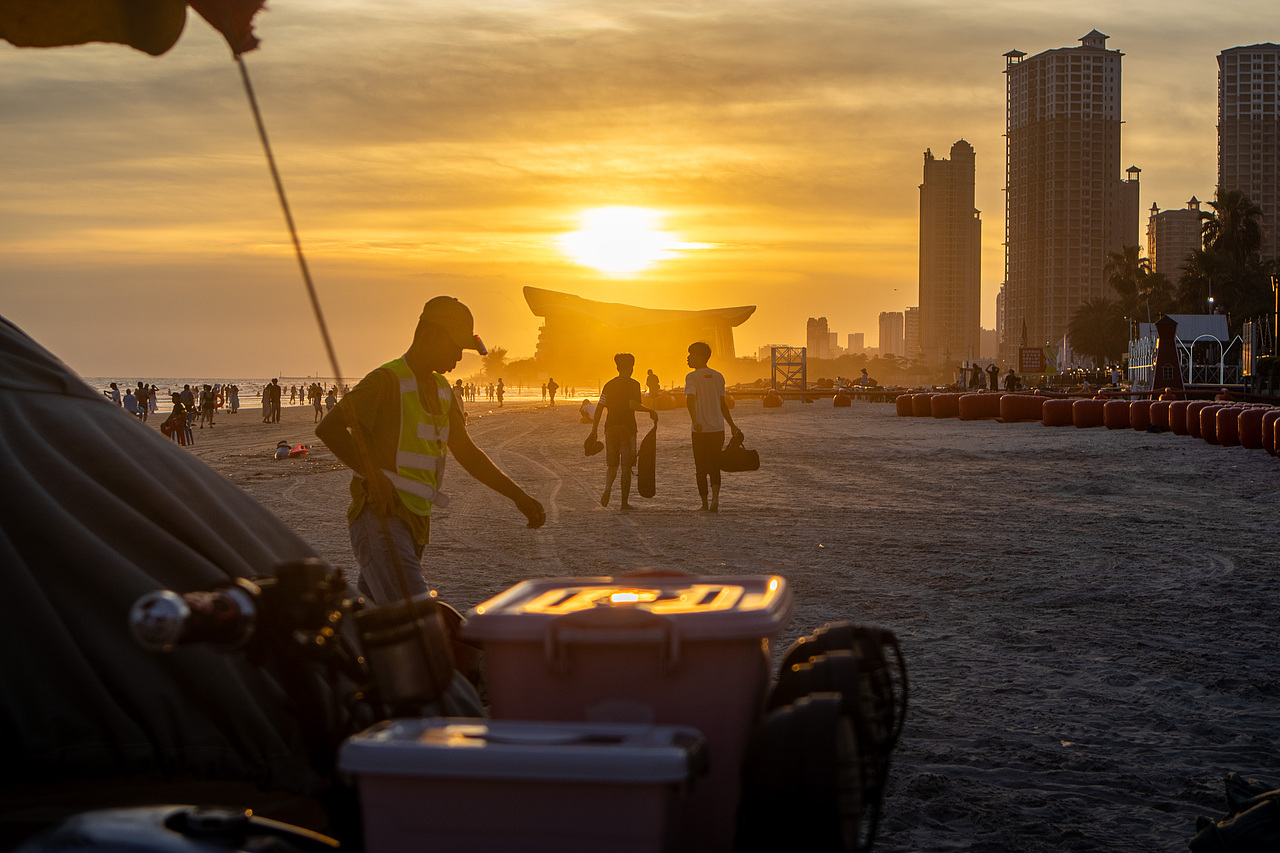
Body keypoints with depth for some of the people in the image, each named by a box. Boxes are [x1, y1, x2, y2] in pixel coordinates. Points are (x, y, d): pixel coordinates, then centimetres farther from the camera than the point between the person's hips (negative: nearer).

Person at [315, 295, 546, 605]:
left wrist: (519, 497, 14)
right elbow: (328, 428, -20)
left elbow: (466, 453, 21)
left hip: (416, 521, 9)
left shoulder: (441, 389, 18)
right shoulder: (388, 380, -11)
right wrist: (374, 476, -26)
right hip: (380, 518, -9)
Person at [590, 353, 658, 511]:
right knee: (626, 467, 4)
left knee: (612, 465, 13)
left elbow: (599, 408, 5)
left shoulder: (609, 385, 7)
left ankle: (608, 487, -16)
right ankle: (624, 502, 5)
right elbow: (633, 405, -21)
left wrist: (594, 430, 11)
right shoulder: (633, 384, -6)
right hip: (627, 427, -4)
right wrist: (650, 410, -9)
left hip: (611, 428, 4)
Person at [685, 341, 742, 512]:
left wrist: (695, 421, -34)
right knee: (714, 467, 7)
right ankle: (715, 499, -13)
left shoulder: (692, 377, -6)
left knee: (701, 469, 7)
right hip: (718, 429, 4)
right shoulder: (718, 376, 11)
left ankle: (705, 503, 12)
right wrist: (732, 425, 26)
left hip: (700, 431, -4)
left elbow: (690, 399, -24)